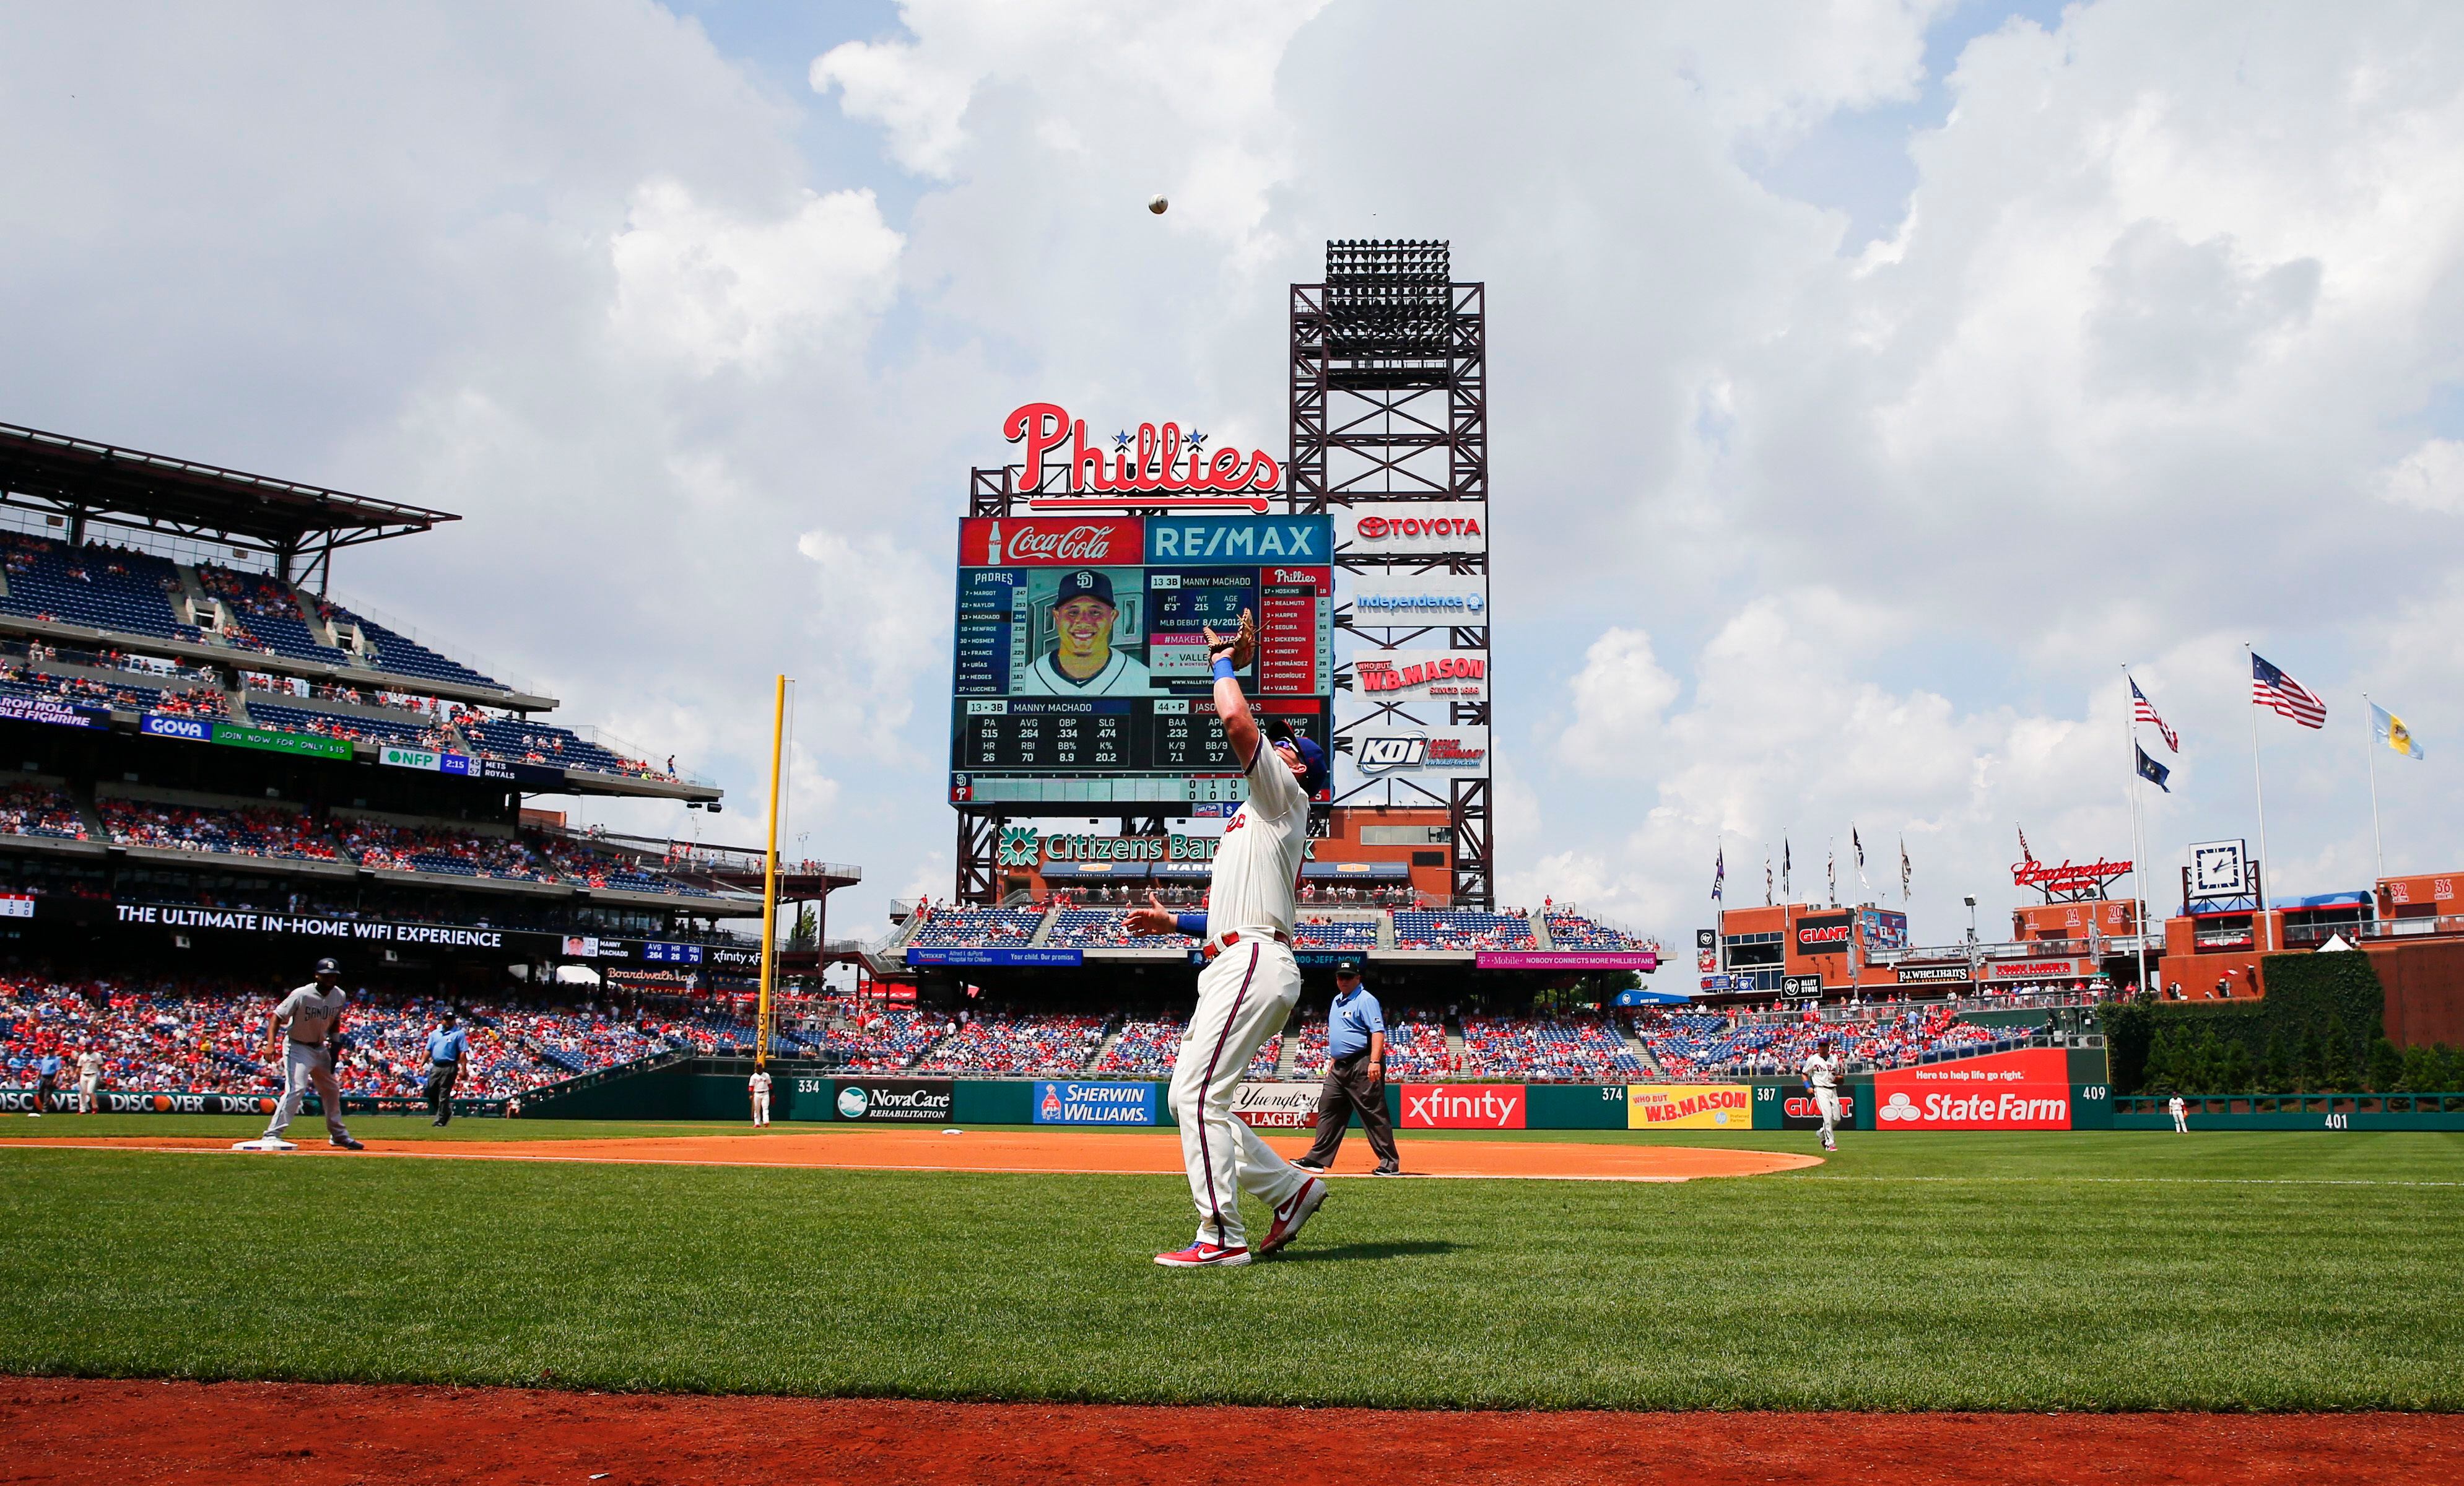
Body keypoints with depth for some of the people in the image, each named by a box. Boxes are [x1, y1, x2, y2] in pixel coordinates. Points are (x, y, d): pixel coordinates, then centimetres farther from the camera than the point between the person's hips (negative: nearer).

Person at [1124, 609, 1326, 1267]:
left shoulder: (1284, 794, 4)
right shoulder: (1258, 820, 32)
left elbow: (1236, 719, -12)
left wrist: (1226, 660, 4)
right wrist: (1175, 923, 23)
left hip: (1254, 962, -10)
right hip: (1235, 965, 10)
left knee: (1199, 1092, -15)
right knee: (1192, 1097, 9)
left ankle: (1223, 1236, -14)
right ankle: (1289, 1188, 13)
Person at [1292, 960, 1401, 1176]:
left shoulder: (1366, 1000, -9)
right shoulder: (1337, 1001, 18)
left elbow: (1378, 1031, -19)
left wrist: (1375, 1062, -29)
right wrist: (1333, 1059, 23)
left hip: (1362, 1067, -9)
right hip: (1340, 1067, 9)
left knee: (1374, 1115, -7)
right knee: (1328, 1110, 8)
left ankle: (1390, 1164, -3)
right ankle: (1317, 1159, 12)